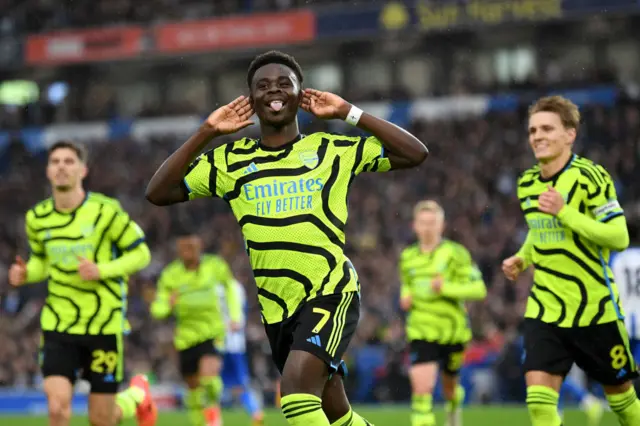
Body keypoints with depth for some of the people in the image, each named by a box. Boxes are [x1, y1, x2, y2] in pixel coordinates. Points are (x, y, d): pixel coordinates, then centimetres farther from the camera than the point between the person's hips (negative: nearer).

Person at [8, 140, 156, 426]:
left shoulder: (105, 211, -10)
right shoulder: (37, 218, 1)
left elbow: (141, 254, -3)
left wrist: (102, 271, -19)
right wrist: (26, 274, -6)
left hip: (104, 324, -2)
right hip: (58, 325, 2)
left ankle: (137, 396, 41)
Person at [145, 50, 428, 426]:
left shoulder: (332, 150, 5)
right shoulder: (230, 160, 10)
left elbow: (415, 153, 2)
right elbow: (159, 193, 5)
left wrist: (349, 113, -1)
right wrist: (206, 133, -1)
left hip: (330, 292, -4)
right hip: (274, 307, 4)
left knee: (297, 384, -27)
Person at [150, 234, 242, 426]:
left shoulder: (214, 265, -7)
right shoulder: (170, 275, -7)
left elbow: (229, 285, 15)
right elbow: (157, 309, -8)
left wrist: (235, 315, 9)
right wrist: (168, 304, -31)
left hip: (212, 332, -2)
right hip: (186, 336, 2)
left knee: (209, 373, -24)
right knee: (193, 386, 8)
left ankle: (213, 409, 4)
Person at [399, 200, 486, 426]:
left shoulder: (456, 253, -7)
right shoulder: (407, 257, 6)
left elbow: (479, 289, -12)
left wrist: (446, 288, -24)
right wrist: (405, 297, 3)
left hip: (453, 330, -1)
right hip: (421, 332, 1)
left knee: (449, 387, 17)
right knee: (421, 386, -18)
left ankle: (454, 408, 52)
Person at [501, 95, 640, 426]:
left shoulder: (589, 176, -13)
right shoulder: (527, 183, 7)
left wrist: (565, 212, -27)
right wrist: (521, 259, 5)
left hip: (594, 308, -4)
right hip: (545, 309, 4)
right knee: (539, 398, -13)